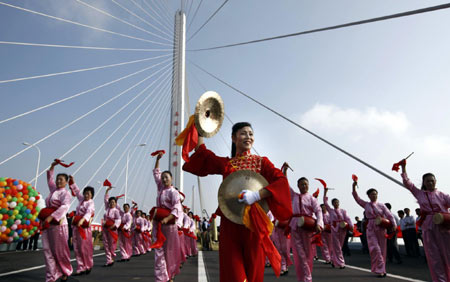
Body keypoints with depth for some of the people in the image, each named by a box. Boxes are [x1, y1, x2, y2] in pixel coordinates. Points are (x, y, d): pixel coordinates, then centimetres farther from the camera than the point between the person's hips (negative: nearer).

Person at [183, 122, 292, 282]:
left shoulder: (262, 162, 4)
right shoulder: (225, 164, 11)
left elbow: (281, 181, -11)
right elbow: (201, 153, 14)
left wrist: (257, 195, -25)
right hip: (230, 223, 1)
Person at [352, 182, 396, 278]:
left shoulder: (381, 205, 4)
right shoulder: (366, 205, 4)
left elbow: (390, 216, 1)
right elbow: (356, 197, -4)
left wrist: (394, 226, -14)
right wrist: (354, 187, -18)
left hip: (381, 229, 1)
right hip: (371, 229, -1)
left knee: (382, 250, 7)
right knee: (375, 249, -10)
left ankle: (381, 269, 22)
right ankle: (381, 270, -2)